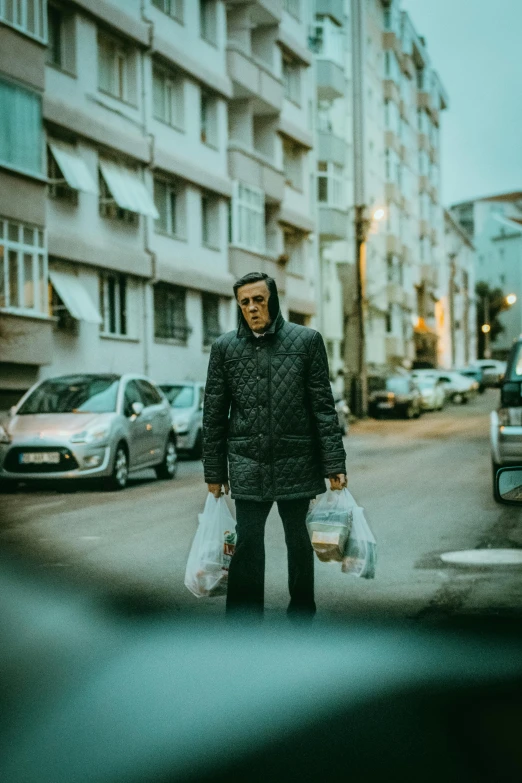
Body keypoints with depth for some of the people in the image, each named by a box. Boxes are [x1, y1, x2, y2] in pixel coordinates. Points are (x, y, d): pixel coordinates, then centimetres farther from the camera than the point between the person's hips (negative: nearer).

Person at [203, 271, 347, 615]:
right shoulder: (225, 347, 5)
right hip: (248, 467, 1)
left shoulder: (307, 340, 0)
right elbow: (214, 415, 7)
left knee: (300, 543, 10)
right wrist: (214, 472, 5)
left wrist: (334, 465, -5)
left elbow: (324, 407, -1)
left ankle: (302, 613, 24)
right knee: (247, 545, 0)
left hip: (296, 464, 0)